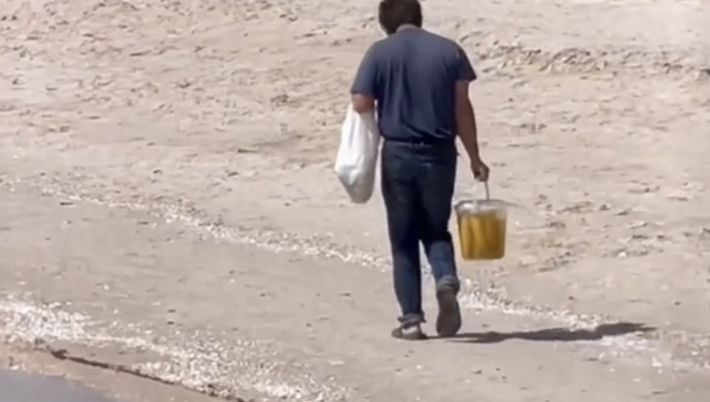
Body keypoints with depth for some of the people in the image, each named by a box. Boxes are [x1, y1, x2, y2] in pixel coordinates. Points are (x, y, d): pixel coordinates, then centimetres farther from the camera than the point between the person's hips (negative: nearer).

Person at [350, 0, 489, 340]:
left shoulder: (380, 53, -3)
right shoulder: (449, 51, 2)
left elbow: (361, 104, -9)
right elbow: (462, 107, 0)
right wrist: (474, 158, 6)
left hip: (398, 154, -1)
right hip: (440, 154, 2)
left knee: (404, 239, 9)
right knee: (435, 228, 17)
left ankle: (411, 319, 7)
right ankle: (447, 279, -12)